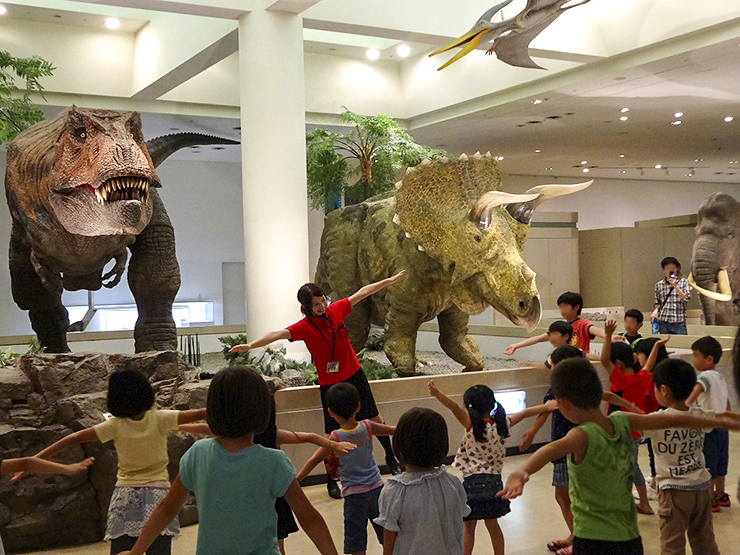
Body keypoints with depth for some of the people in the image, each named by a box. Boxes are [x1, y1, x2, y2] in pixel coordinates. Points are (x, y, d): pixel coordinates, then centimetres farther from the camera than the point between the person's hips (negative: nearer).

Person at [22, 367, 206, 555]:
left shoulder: (116, 426, -5)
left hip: (126, 495, 0)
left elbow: (74, 439, -4)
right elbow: (199, 414, -5)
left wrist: (37, 457, 0)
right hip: (158, 494, 0)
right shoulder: (159, 419, -5)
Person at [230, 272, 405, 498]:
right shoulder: (304, 327, -17)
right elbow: (278, 334, -32)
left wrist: (390, 280, 13)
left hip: (354, 375, 4)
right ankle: (331, 481, 21)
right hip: (329, 384, -4)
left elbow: (362, 292, 6)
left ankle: (391, 459, 36)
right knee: (333, 434, 2)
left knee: (375, 418, 13)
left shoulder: (336, 310, -6)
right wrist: (250, 345, -47)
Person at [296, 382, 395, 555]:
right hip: (376, 487, 3)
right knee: (386, 533, 18)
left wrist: (295, 480, -6)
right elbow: (394, 431, 5)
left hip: (353, 493, -3)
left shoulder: (336, 438, -16)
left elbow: (314, 461, -13)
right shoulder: (368, 427, -8)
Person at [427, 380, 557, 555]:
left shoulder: (472, 424, -14)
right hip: (494, 481, 5)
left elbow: (455, 408, -30)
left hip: (473, 481, -5)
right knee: (492, 524, 20)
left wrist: (437, 394, -44)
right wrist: (547, 407, 28)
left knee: (468, 527, 9)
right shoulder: (502, 424, 1)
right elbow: (524, 414, 14)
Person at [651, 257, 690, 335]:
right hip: (663, 322, 2)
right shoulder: (659, 285, 10)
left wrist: (675, 286, -12)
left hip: (679, 323, -1)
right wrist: (655, 312, -4)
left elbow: (686, 299, -5)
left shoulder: (684, 282, 6)